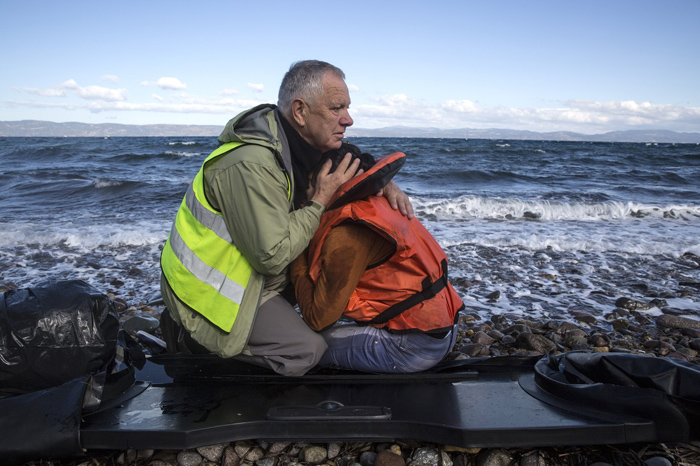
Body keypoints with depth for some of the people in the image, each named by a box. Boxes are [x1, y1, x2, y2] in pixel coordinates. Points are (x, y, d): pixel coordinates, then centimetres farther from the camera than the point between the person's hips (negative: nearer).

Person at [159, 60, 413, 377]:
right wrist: (320, 201, -21)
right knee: (306, 351, -14)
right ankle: (192, 335, 1)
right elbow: (273, 256, -29)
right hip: (207, 288, -9)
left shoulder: (300, 143, -2)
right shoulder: (253, 165, -31)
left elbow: (349, 169, 17)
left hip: (242, 265, 9)